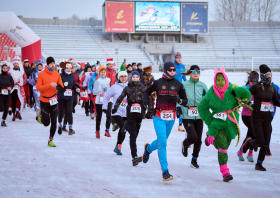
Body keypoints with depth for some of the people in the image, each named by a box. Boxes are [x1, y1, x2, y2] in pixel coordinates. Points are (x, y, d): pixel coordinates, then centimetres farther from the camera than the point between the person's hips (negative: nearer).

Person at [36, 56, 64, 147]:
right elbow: (38, 88, -17)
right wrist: (50, 85, -26)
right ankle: (41, 115, 33)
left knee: (54, 122, 0)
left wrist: (59, 87, -17)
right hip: (44, 101, -3)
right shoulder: (41, 74, -12)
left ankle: (50, 140, 13)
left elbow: (61, 86, 7)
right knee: (46, 123, -2)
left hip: (53, 100, 3)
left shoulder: (57, 74, 0)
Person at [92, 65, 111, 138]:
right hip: (99, 101, -3)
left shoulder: (108, 80, 9)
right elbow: (94, 92, -10)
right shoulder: (98, 81, -5)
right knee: (99, 117, 5)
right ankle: (97, 131, 21)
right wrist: (102, 90, -20)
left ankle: (107, 131, 1)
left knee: (109, 115, -12)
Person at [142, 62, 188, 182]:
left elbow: (185, 100, 11)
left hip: (171, 118, 4)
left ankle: (148, 149, 50)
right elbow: (147, 91, 17)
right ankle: (165, 171, -13)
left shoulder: (178, 85, 6)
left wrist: (178, 100, -11)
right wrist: (146, 100, -3)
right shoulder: (158, 83, 0)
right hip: (159, 116, -3)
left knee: (162, 141, 15)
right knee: (162, 142, -14)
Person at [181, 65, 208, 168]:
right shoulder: (184, 85, -3)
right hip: (187, 116, -3)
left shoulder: (202, 85, 6)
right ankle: (185, 144, 21)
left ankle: (194, 160, 25)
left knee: (198, 140, 5)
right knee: (193, 137, -16)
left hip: (199, 116, 4)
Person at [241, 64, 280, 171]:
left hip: (267, 117, 5)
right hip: (257, 116, -5)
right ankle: (248, 142, 24)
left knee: (266, 143, 1)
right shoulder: (256, 87, -10)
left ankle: (259, 164, 15)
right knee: (260, 141, -10)